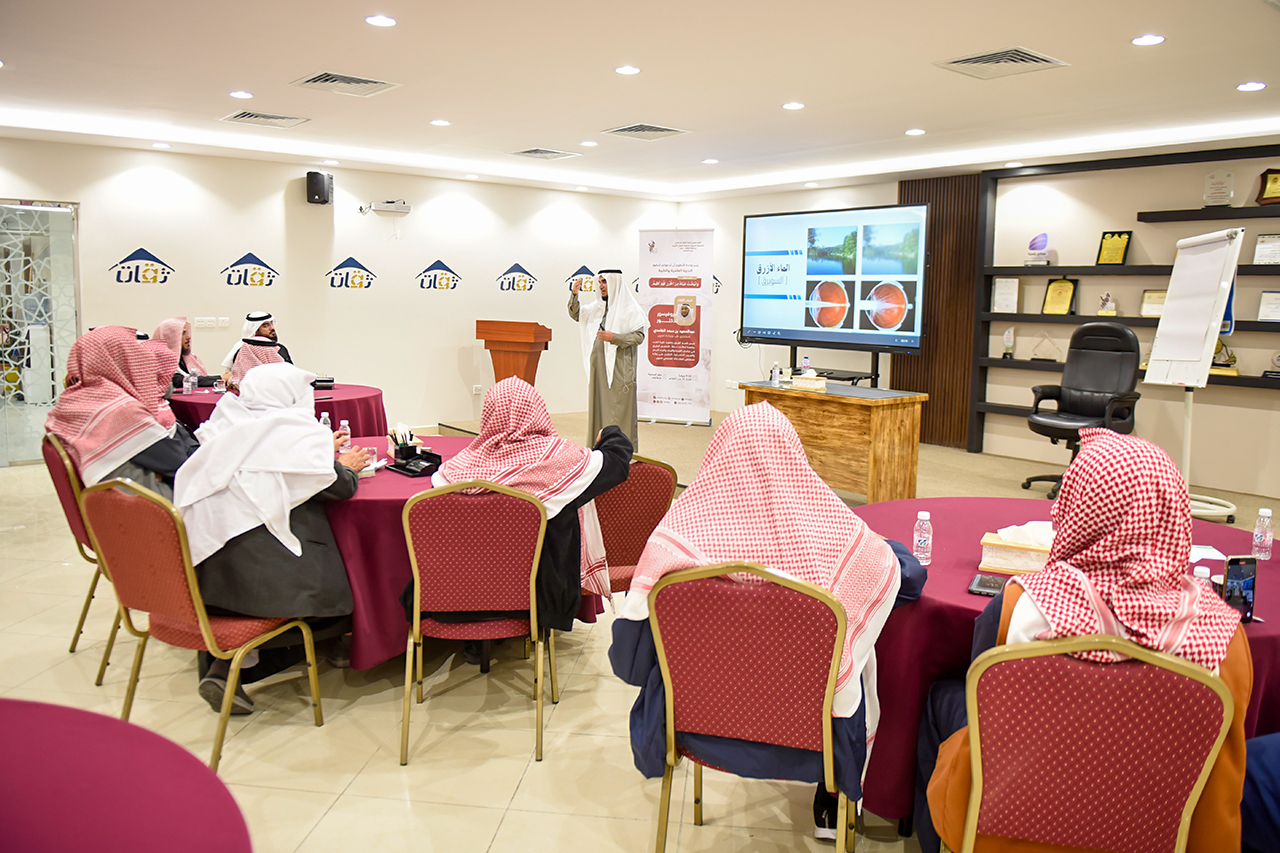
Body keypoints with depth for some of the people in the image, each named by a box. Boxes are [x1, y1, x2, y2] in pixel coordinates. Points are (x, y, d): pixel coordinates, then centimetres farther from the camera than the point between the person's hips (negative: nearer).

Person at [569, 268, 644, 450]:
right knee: (598, 406, 9)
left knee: (619, 410, -5)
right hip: (598, 365, 7)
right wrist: (574, 295, 2)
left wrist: (614, 338, -19)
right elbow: (576, 315, 18)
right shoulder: (598, 306, 13)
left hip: (619, 367, -6)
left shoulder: (629, 308, -6)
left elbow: (639, 335, -10)